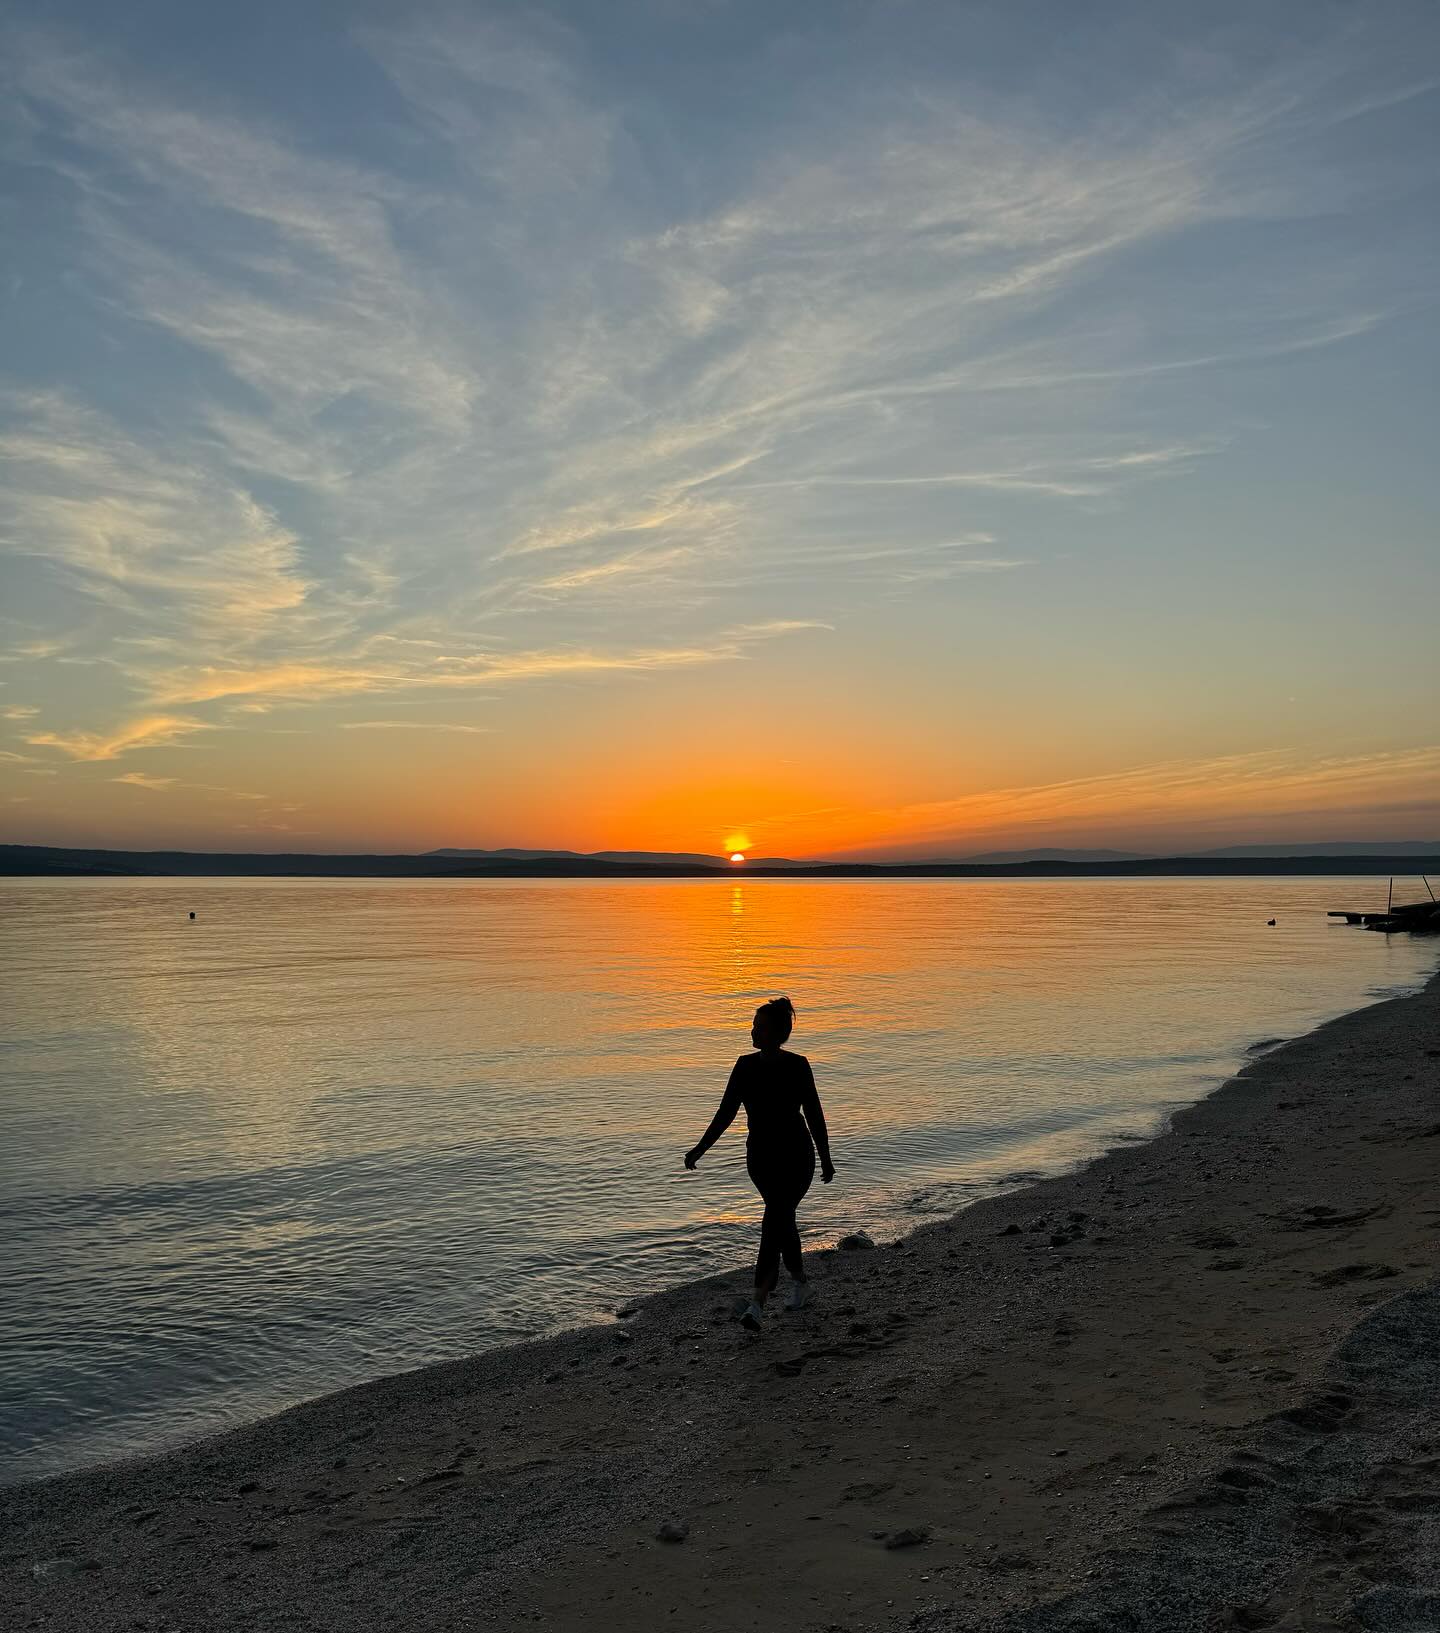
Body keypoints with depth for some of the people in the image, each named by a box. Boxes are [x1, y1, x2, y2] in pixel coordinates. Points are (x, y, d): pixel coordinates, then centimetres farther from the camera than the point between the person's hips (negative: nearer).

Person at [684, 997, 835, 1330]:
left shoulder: (797, 1066, -10)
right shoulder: (745, 1065, 2)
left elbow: (814, 1115, -4)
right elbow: (726, 1112, 7)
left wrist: (826, 1160, 2)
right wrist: (700, 1148, 2)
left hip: (794, 1157, -5)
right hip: (760, 1156, 5)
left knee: (774, 1223, -13)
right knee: (783, 1219, 18)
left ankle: (757, 1304, -15)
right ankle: (801, 1283, 38)